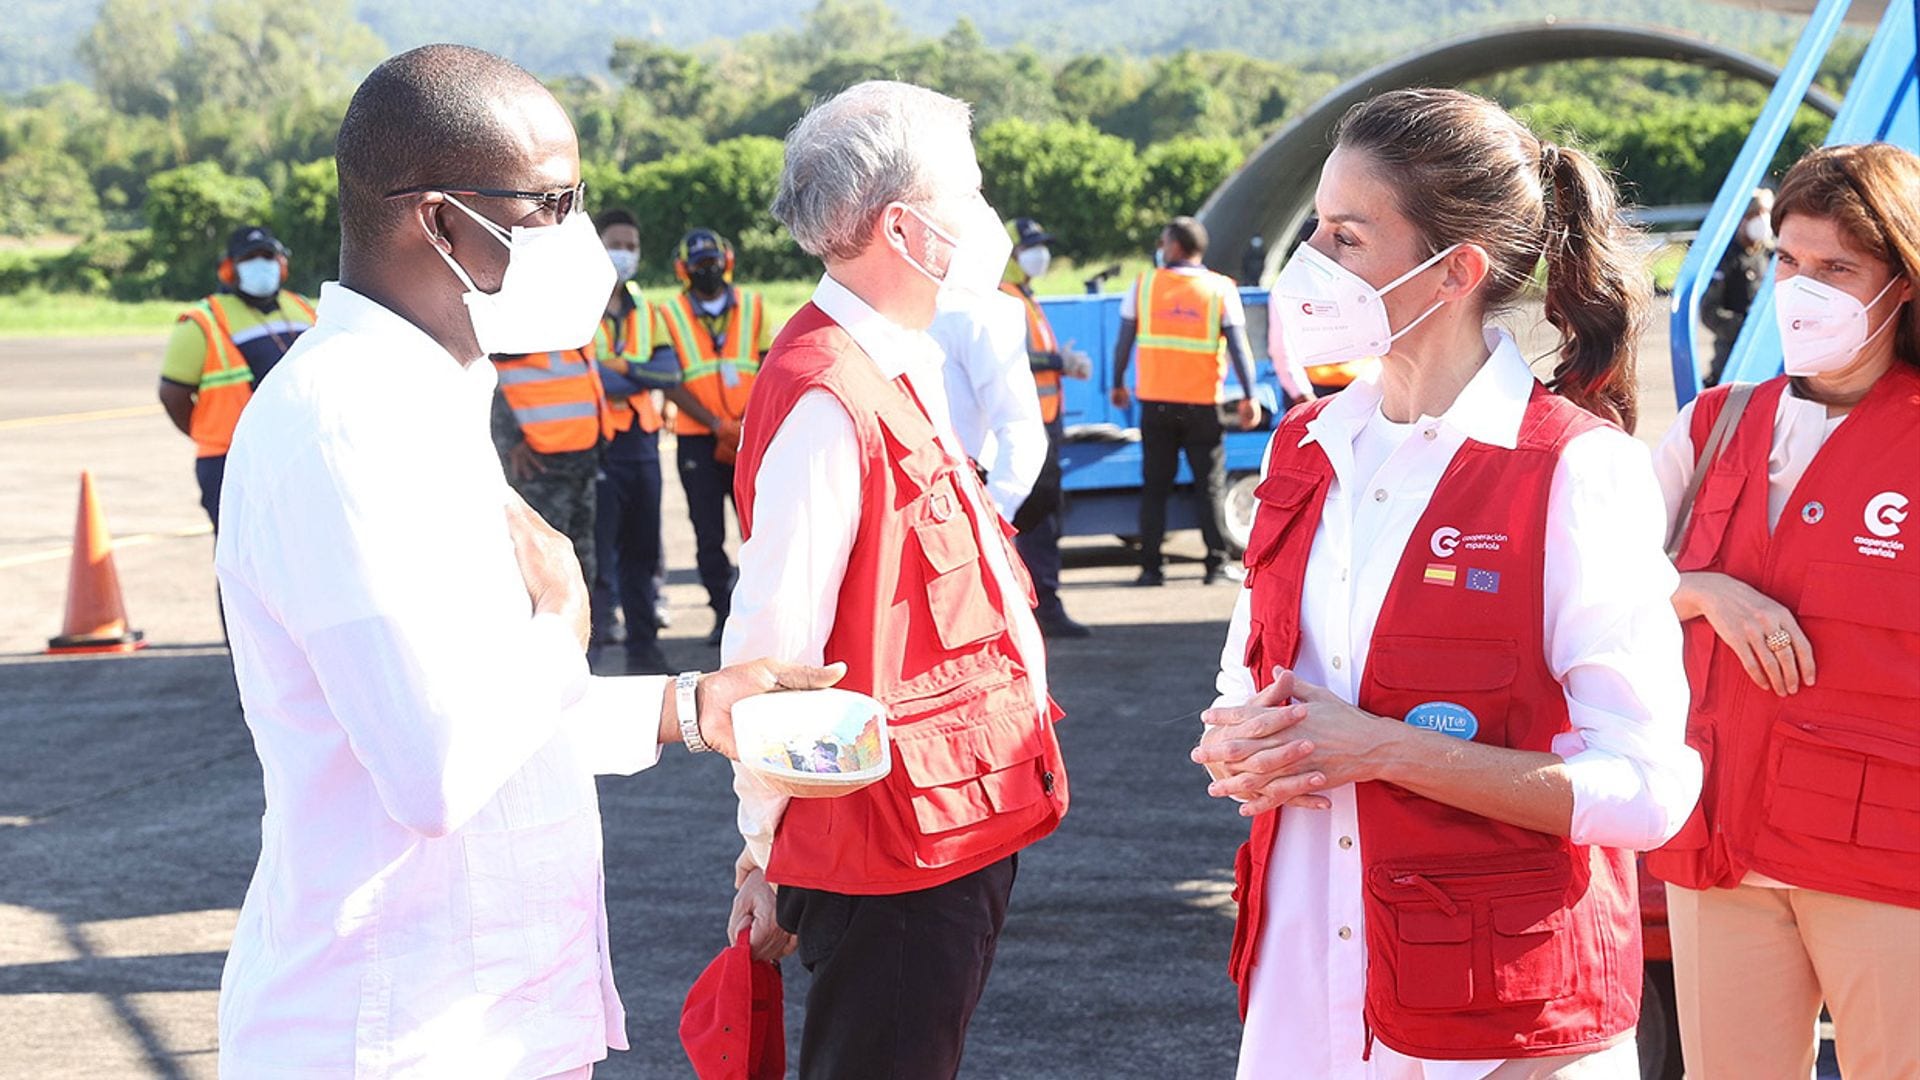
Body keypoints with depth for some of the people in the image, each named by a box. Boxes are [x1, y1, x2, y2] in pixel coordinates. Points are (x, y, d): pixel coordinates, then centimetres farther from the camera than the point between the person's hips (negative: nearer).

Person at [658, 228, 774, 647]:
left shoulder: (752, 306, 8)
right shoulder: (670, 314, 2)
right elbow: (671, 384, -3)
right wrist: (718, 424, -13)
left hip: (750, 437, 0)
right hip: (697, 440, 0)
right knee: (709, 536, 4)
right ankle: (724, 614, 12)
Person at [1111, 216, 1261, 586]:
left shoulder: (1144, 285, 1)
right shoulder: (1221, 290, -2)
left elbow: (1124, 340, 4)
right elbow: (1238, 345, -7)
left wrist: (1118, 385, 16)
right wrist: (1249, 397, -3)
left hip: (1155, 402, 1)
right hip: (1202, 404, -1)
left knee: (1155, 486, 7)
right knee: (1210, 486, 6)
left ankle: (1150, 566, 5)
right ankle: (1217, 564, 4)